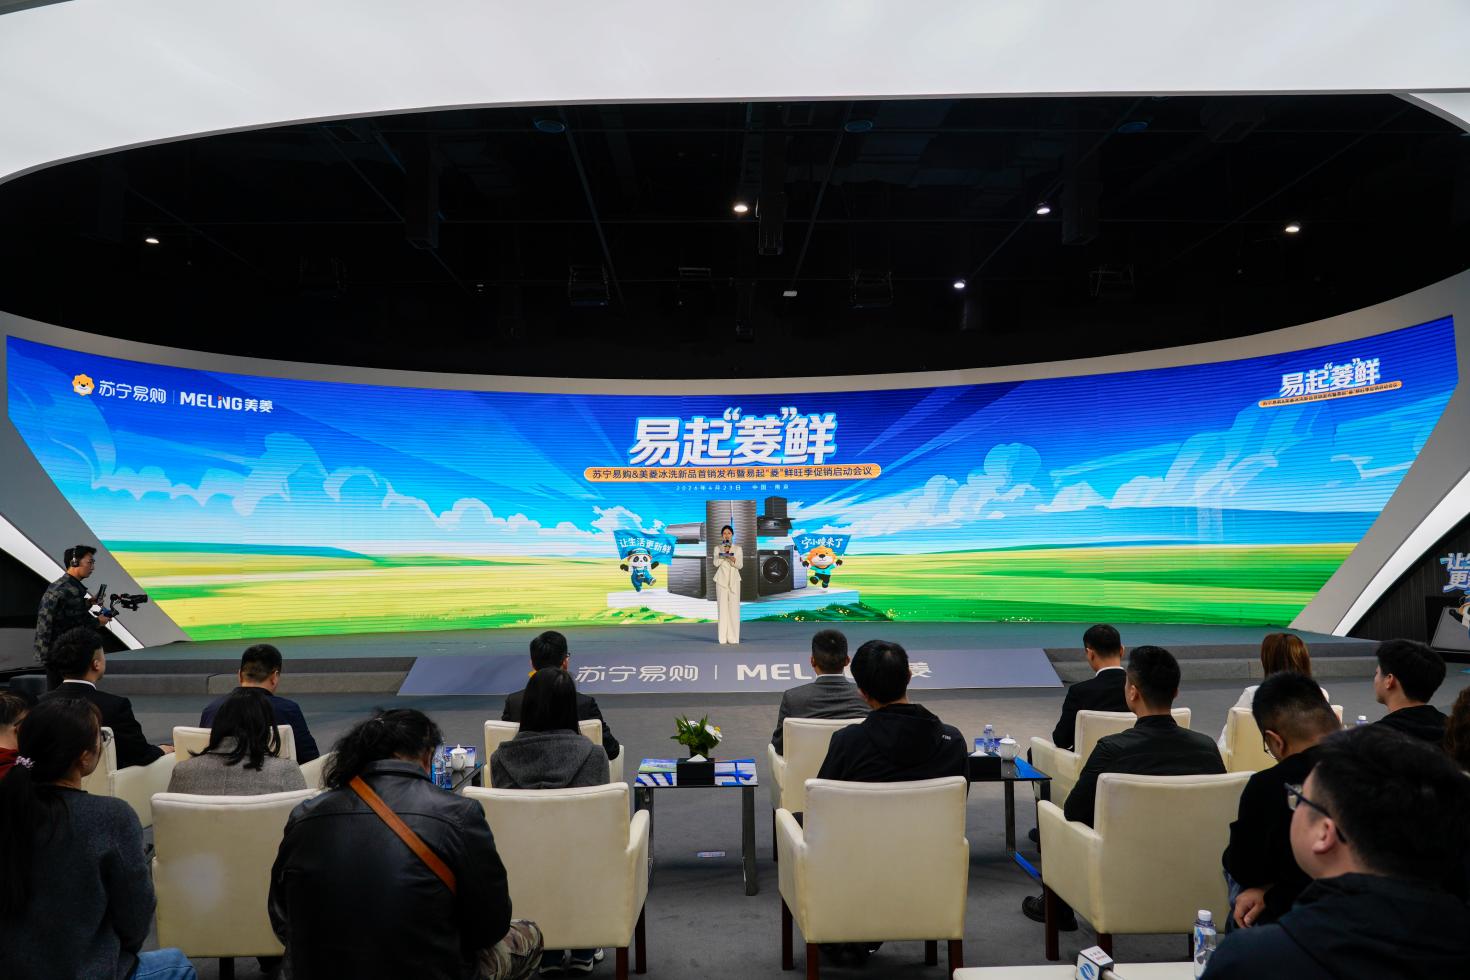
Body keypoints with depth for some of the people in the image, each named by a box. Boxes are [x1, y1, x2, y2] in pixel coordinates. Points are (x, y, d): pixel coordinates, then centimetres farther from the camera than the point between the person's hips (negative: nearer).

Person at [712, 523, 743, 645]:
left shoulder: (738, 549, 8)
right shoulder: (718, 548, 8)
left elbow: (740, 565, -3)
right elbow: (716, 563, -6)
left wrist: (733, 559, -21)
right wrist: (724, 553, -15)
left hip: (734, 580, 0)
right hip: (721, 579, 0)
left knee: (734, 607, -8)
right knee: (722, 607, -5)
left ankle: (733, 637, -5)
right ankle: (723, 637, -3)